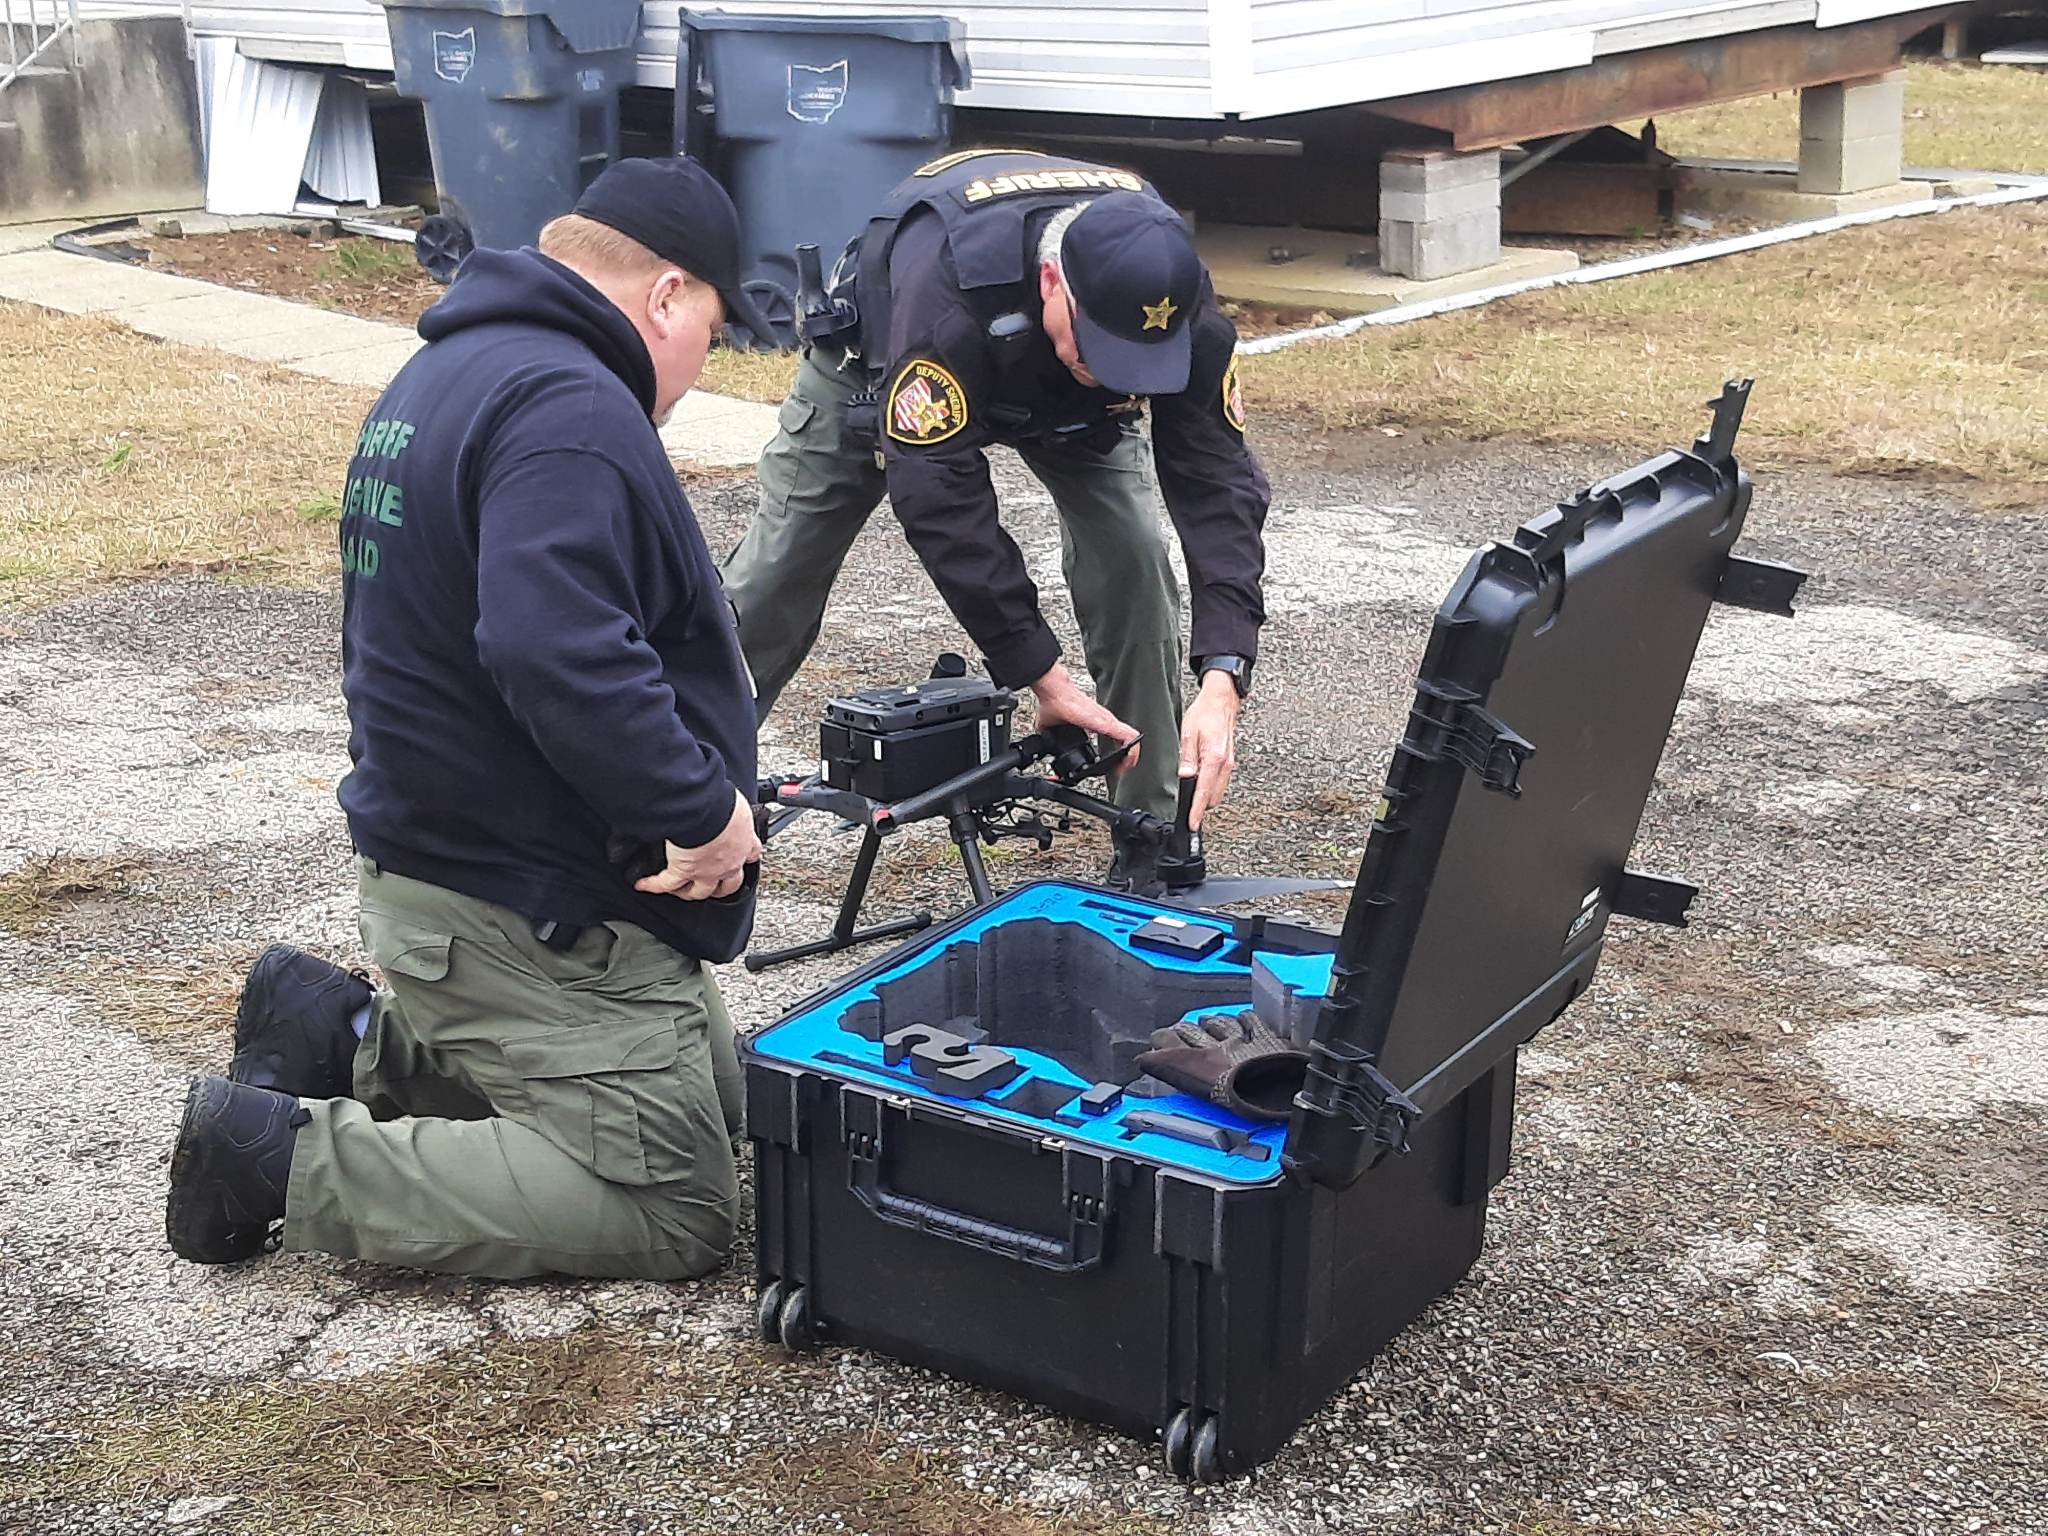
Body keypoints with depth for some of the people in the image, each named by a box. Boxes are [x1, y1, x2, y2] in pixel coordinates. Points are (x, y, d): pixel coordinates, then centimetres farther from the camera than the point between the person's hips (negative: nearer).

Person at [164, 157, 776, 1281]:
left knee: (712, 1096, 21)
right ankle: (288, 1155, -6)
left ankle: (344, 1040, 16)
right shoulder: (568, 409, -21)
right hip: (528, 912, -11)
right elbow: (559, 656, -35)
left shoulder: (446, 372, 14)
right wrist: (703, 807, -23)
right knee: (676, 1211, -6)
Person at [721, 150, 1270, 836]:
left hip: (1062, 405, 3)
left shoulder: (1173, 299, -35)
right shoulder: (948, 282, -47)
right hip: (878, 364, -2)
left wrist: (1221, 682, -46)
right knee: (774, 582, 1)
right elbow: (939, 494, -44)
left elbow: (1217, 478, -34)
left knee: (1133, 567, -17)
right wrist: (1044, 675, -44)